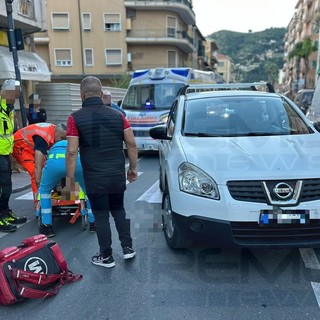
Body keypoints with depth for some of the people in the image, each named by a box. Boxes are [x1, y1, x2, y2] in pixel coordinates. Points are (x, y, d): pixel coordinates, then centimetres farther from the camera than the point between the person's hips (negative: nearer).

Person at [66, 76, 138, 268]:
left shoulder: (76, 118, -7)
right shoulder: (117, 115, 2)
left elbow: (72, 152, -12)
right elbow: (132, 144, 1)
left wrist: (70, 178, -4)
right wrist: (133, 168, 11)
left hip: (94, 178, -3)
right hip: (118, 175, 3)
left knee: (101, 215, 9)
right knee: (119, 210, 22)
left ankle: (106, 257, 21)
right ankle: (128, 248, 24)